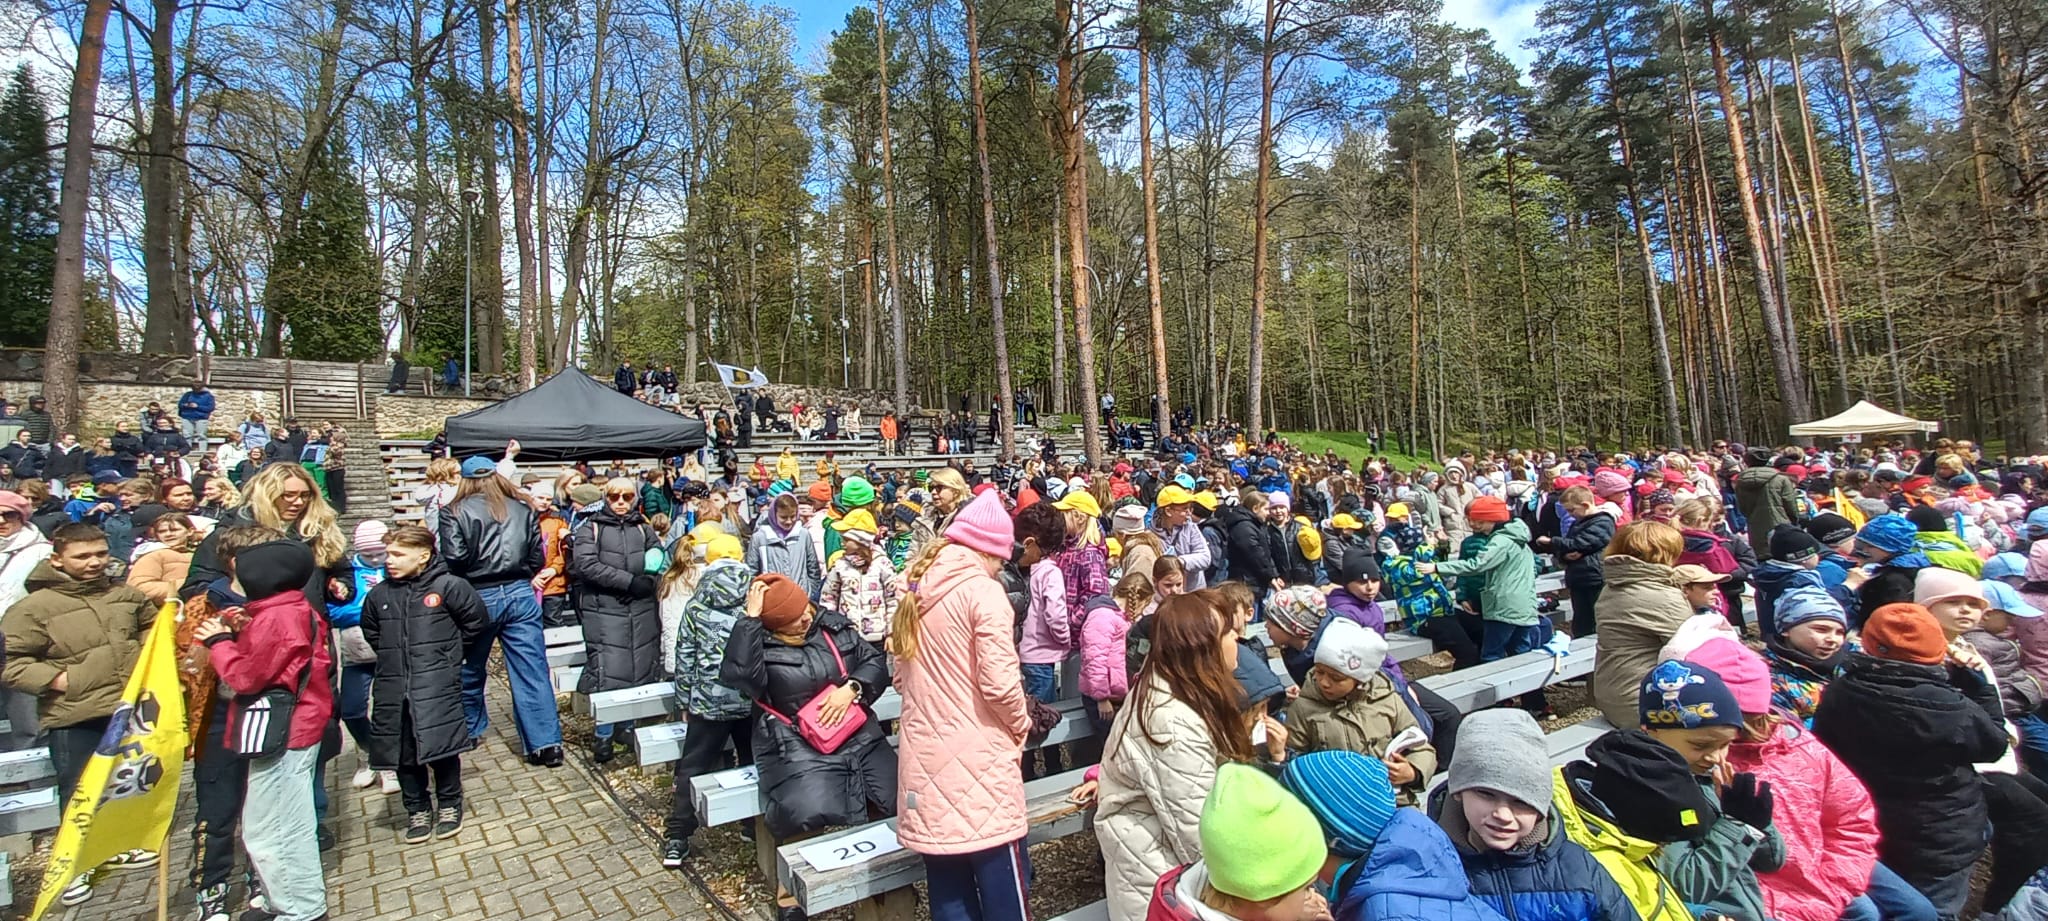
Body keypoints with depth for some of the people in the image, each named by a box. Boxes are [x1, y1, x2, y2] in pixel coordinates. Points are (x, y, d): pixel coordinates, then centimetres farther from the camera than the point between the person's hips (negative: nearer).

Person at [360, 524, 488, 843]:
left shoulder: (448, 587, -7)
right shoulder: (379, 595, 6)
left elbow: (477, 620, 4)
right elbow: (371, 633, 25)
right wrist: (393, 656, 15)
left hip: (438, 688, -4)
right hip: (394, 690, 4)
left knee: (442, 749, 0)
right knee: (403, 755, 9)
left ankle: (449, 806, 21)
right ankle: (417, 811, 27)